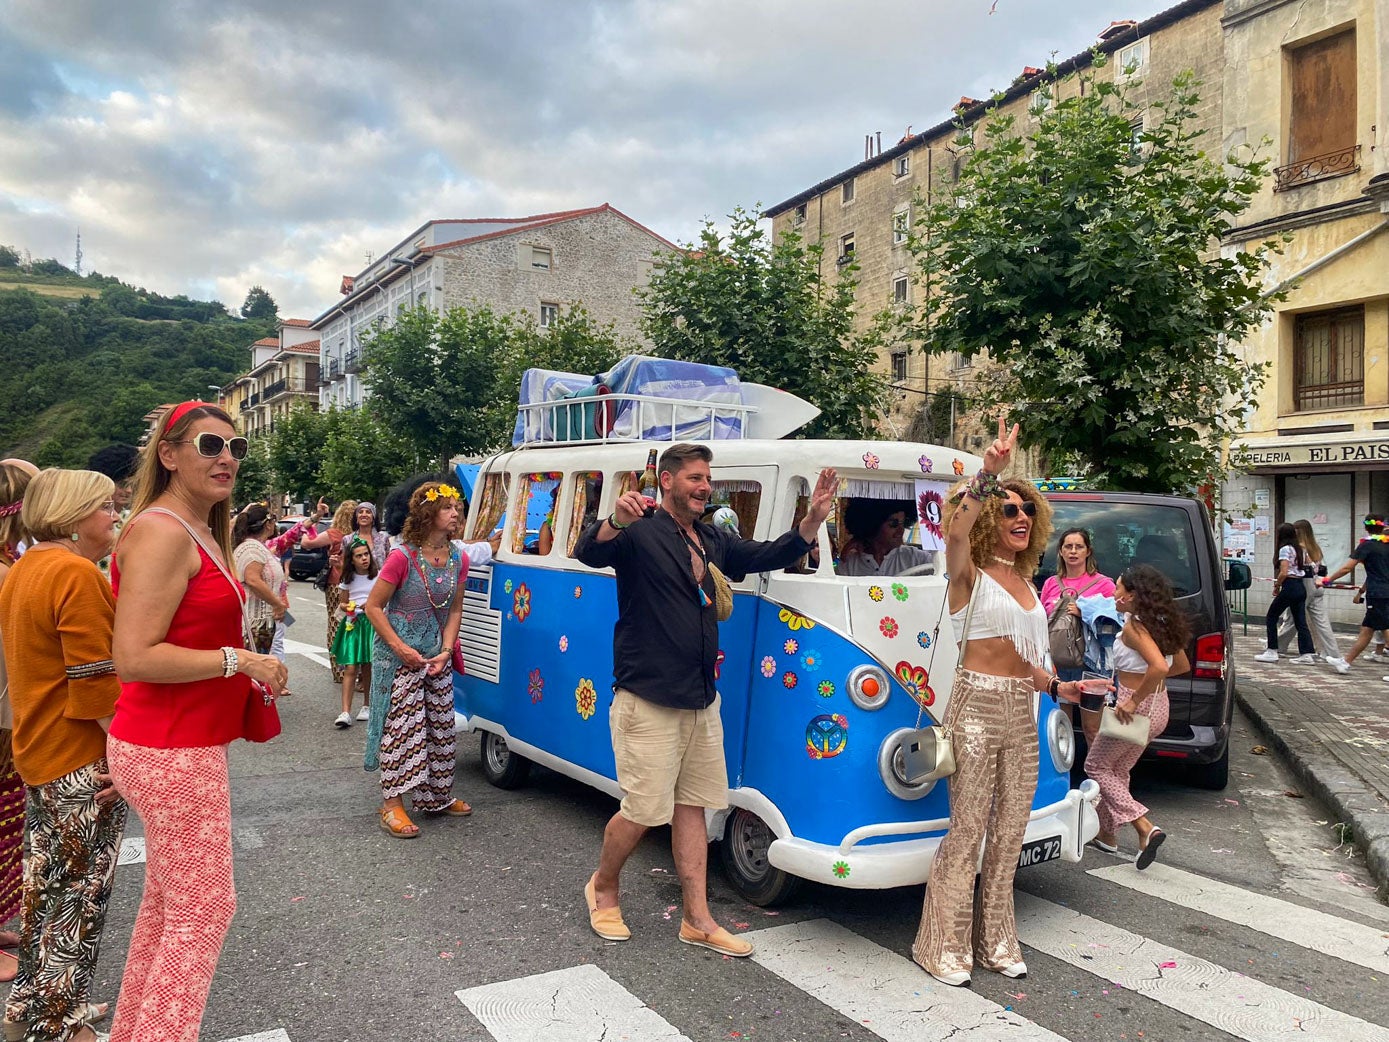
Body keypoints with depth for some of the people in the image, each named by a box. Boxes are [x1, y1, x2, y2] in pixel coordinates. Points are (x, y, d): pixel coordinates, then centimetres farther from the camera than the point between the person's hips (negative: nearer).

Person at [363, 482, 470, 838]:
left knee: (441, 727, 12)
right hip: (399, 657, -6)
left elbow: (455, 610, 7)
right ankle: (392, 805, 7)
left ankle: (438, 797, 27)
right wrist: (401, 649, -17)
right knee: (401, 727, -4)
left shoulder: (458, 558, 0)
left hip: (437, 656, 6)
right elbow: (373, 607, -12)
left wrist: (446, 650, -5)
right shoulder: (402, 557, -17)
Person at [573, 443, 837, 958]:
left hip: (701, 702, 7)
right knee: (643, 811, 0)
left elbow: (770, 555, 14)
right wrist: (616, 521, -49)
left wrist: (814, 516, -2)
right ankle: (602, 888, 28)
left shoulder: (713, 541, 12)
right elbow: (588, 552, -27)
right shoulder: (639, 534, -11)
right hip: (647, 701, -7)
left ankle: (698, 920, 22)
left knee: (692, 807, 12)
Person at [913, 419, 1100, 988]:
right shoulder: (970, 575, -5)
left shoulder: (1026, 584, 15)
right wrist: (988, 474, -34)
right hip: (977, 704, -7)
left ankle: (996, 941, 27)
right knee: (968, 828, -3)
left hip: (1022, 710, 7)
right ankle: (944, 947, 11)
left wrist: (1059, 687, 6)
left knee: (1010, 830, 13)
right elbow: (956, 532, -30)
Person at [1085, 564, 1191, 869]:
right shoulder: (1161, 623, 7)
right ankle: (1107, 834, 30)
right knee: (1117, 770, 21)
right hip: (1159, 709, 9)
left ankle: (1145, 828, -5)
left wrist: (1134, 700, -24)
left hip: (1136, 708, -9)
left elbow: (1159, 667, -33)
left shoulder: (1134, 626, -19)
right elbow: (1182, 665, 18)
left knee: (1096, 766, 8)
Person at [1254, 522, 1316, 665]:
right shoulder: (1297, 549, 14)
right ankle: (1307, 654, 2)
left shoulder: (1285, 549, -10)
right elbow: (1299, 569, 12)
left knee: (1271, 617, 4)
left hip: (1290, 587, -8)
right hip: (1300, 587, 8)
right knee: (1300, 622, 7)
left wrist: (1276, 586, -4)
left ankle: (1272, 652, 5)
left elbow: (1283, 573, -16)